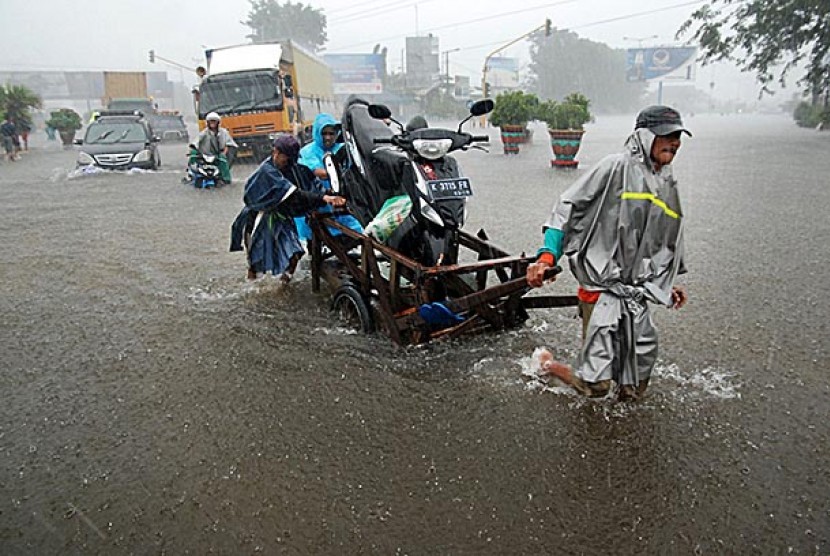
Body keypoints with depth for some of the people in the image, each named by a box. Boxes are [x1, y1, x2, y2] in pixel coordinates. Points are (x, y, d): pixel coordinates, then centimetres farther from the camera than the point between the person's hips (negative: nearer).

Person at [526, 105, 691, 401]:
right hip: (602, 287, -7)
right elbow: (567, 206, -11)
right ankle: (549, 363, 20)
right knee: (595, 384, -6)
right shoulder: (617, 167, -7)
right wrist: (548, 254, -21)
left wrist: (666, 286, 27)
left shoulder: (668, 185, 16)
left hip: (636, 294, 7)